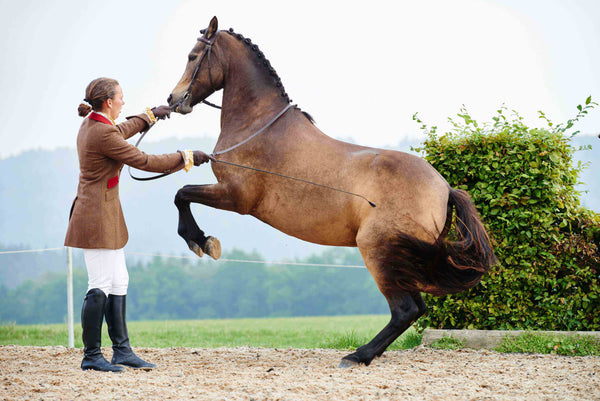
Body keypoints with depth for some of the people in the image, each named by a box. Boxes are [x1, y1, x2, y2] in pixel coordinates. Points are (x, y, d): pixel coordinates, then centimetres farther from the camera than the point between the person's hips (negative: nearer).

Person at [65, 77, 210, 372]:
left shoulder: (92, 124, 9)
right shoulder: (102, 134, -21)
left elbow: (119, 132, 33)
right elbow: (144, 162, -17)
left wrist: (148, 116, 46)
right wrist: (186, 159, -7)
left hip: (104, 216, 11)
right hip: (98, 216, -11)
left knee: (119, 282, 13)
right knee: (101, 286, -6)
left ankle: (122, 350, 17)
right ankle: (91, 356, 0)